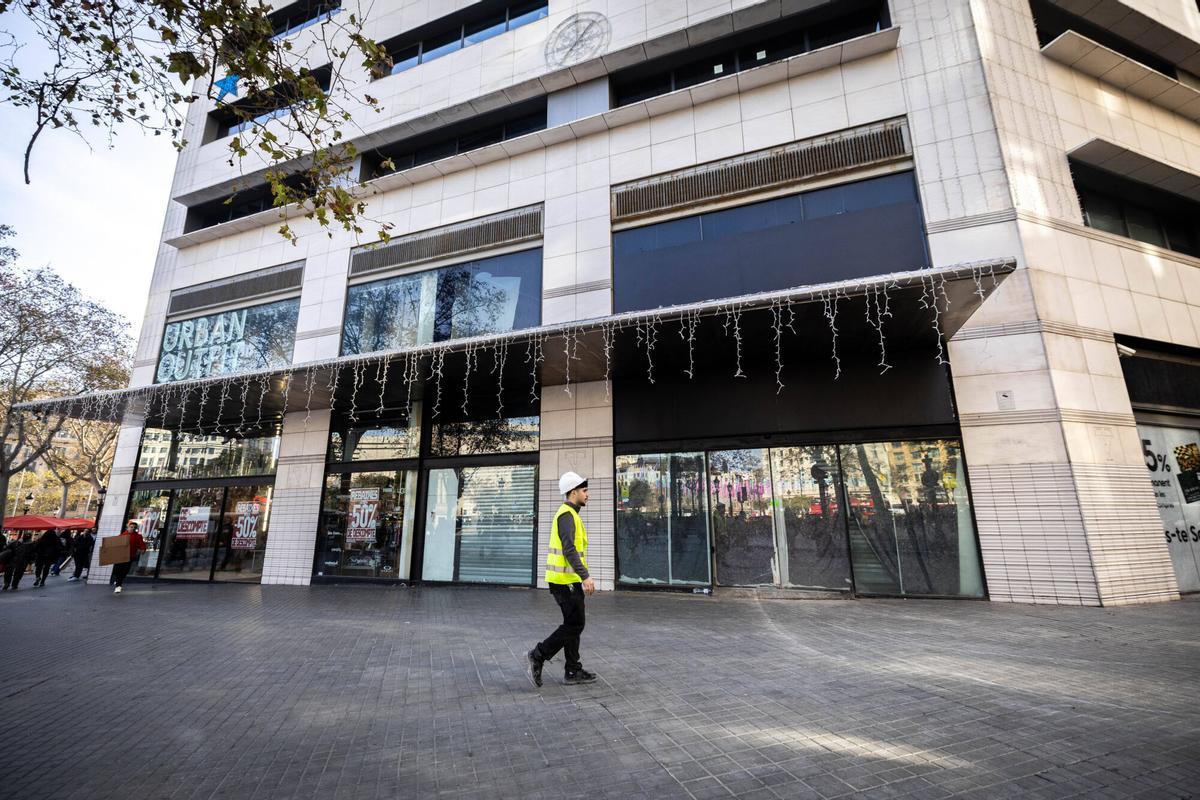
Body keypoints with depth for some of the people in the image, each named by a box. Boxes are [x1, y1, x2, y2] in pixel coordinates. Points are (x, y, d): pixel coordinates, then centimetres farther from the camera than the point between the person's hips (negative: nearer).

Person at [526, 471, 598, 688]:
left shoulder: (567, 514, 17)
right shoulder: (567, 514, -15)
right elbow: (569, 549, -25)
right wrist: (585, 576, -28)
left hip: (566, 579, 10)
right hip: (566, 579, -10)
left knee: (573, 625, 13)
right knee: (574, 625, -3)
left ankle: (573, 672, 19)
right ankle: (538, 655, 3)